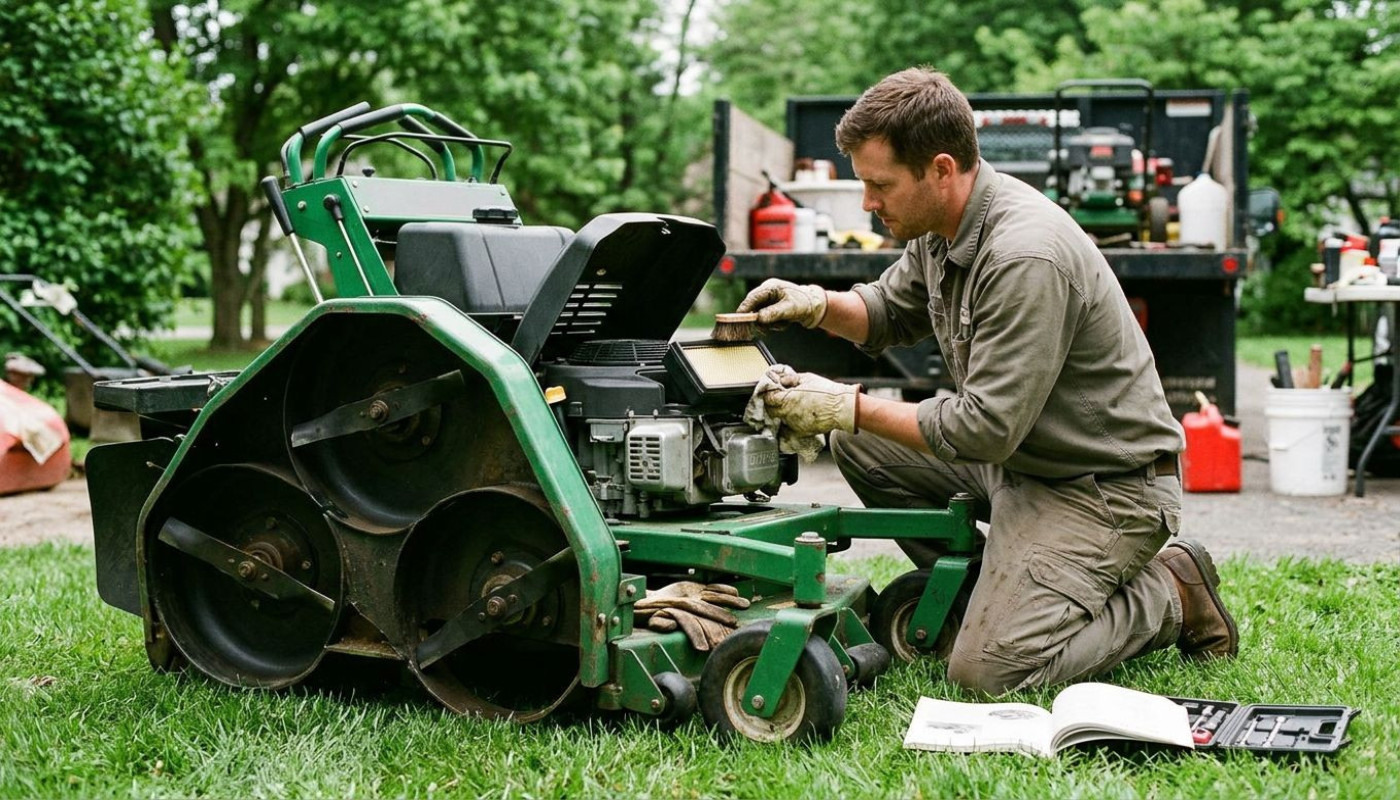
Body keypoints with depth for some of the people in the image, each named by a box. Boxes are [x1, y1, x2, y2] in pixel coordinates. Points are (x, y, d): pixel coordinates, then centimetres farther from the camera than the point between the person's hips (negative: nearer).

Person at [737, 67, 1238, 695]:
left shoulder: (1026, 258, -29)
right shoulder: (940, 223, 0)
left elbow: (986, 427, -27)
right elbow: (890, 312, 19)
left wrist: (847, 406, -20)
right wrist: (819, 305, -3)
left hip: (1107, 485, -9)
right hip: (1018, 455, 9)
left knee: (989, 670, -18)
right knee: (860, 445, 4)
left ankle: (1169, 595, 4)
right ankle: (995, 592, 11)